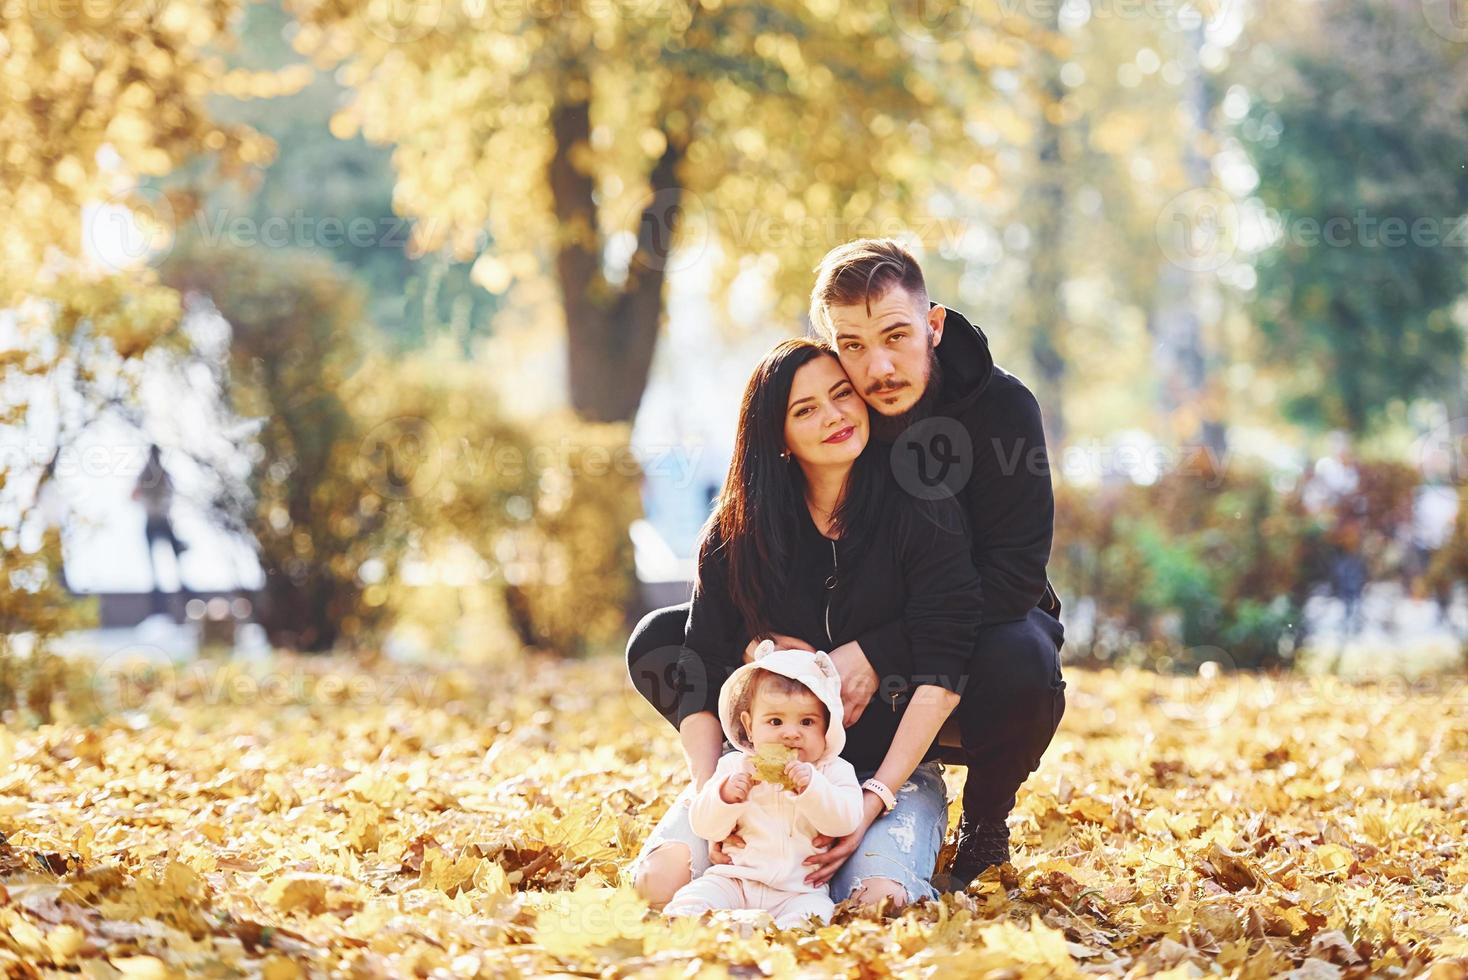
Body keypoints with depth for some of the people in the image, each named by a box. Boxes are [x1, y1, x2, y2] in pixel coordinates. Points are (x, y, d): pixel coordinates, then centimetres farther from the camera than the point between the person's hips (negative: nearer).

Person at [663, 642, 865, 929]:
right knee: (694, 897, -23)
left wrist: (812, 787, -24)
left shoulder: (834, 771, 6)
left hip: (799, 890, -2)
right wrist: (726, 794, -16)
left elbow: (845, 821, -10)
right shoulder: (734, 766, 9)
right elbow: (704, 827, 4)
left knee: (811, 912, -32)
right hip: (734, 880, 2)